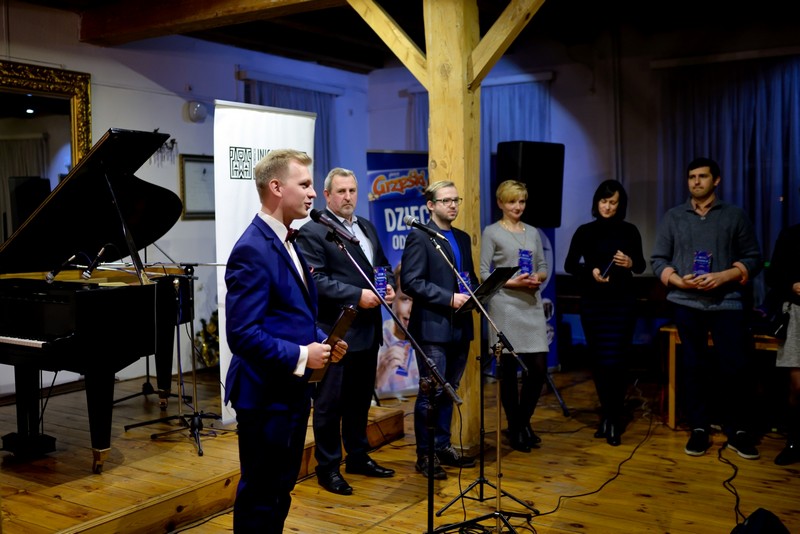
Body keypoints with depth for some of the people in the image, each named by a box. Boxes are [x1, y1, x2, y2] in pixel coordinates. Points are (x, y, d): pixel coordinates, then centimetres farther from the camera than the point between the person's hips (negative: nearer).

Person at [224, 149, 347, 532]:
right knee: (260, 494, 4)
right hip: (265, 394, -10)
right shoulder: (252, 250, -21)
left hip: (292, 390, 10)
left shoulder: (286, 242, 11)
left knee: (281, 488, 21)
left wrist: (321, 341, 3)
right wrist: (300, 356, -21)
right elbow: (243, 333, -26)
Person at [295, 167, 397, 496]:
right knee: (330, 403, 3)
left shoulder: (367, 227, 15)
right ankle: (328, 468, 16)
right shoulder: (313, 232, -11)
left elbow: (382, 263, 22)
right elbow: (316, 280, -19)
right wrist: (357, 295, -22)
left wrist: (389, 285, 1)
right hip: (335, 332, -8)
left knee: (361, 398, 18)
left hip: (367, 330, 8)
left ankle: (358, 456, 33)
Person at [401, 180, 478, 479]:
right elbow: (410, 282, -16)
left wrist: (474, 293, -1)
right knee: (432, 393, -1)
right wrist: (449, 298, -20)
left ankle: (443, 447, 26)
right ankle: (425, 455, 10)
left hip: (460, 327, 7)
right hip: (433, 327, -7)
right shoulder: (419, 238, -7)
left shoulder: (463, 238, 15)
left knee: (449, 392, 15)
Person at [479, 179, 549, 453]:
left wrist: (537, 278, -6)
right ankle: (514, 428, 17)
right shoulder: (491, 232, 0)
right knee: (508, 370, 2)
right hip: (505, 306, -4)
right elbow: (483, 273, -5)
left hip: (532, 306, 4)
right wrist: (510, 282, -17)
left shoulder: (533, 232, 15)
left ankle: (524, 422, 23)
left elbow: (543, 267, 15)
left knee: (539, 368, 1)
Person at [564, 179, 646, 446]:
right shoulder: (585, 231, 3)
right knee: (598, 361, 8)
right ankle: (607, 416, 24)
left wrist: (630, 262, -16)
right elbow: (569, 265, 2)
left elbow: (641, 266, 6)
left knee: (613, 361, -8)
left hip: (621, 303, -1)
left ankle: (613, 421, 3)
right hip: (592, 303, 2)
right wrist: (591, 271, -15)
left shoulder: (629, 231, 2)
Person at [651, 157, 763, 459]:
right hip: (686, 302, 1)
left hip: (727, 302, -1)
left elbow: (753, 258, 3)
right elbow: (658, 259, 7)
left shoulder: (735, 216, 7)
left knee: (733, 367, -4)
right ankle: (699, 429, 16)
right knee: (693, 367, 6)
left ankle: (737, 431, 10)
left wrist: (723, 277, -13)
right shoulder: (673, 217, 10)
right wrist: (678, 280, -11)